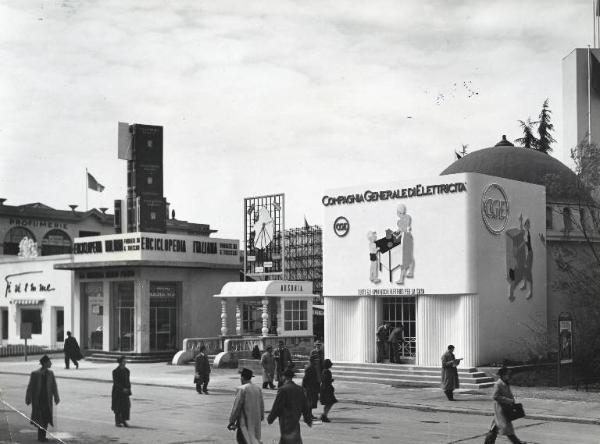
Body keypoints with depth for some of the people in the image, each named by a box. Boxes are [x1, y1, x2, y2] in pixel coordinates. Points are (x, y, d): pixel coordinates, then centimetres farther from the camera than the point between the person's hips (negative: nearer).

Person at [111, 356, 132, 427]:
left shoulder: (127, 370, 8)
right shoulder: (115, 371, -9)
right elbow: (115, 382, -13)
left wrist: (129, 389, 2)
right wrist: (123, 389, -19)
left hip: (125, 391, 5)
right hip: (117, 391, -5)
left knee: (126, 405, -2)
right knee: (118, 407, 0)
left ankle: (124, 420, 8)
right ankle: (117, 422, 10)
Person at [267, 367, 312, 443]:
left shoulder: (283, 390, -15)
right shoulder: (299, 389, 5)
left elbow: (276, 406, -13)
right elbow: (305, 406, 11)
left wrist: (270, 418, 0)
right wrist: (308, 420, 20)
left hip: (286, 422, -7)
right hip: (295, 420, 7)